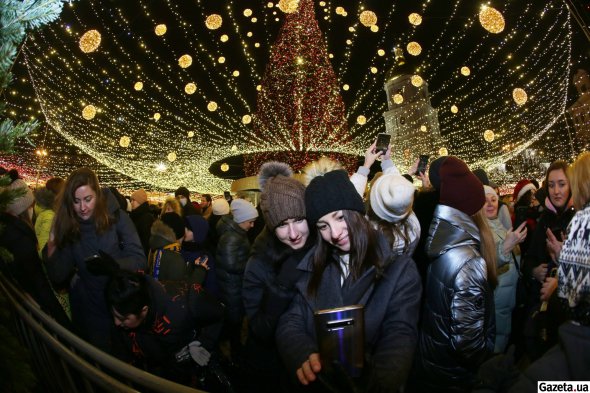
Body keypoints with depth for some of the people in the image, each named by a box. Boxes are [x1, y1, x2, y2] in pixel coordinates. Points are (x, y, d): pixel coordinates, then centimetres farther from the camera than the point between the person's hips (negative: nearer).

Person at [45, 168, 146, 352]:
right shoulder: (68, 227, -5)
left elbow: (139, 259, -15)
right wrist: (52, 248, -17)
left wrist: (115, 265, -33)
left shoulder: (117, 218, -13)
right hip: (89, 311, 2)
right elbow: (58, 277, -4)